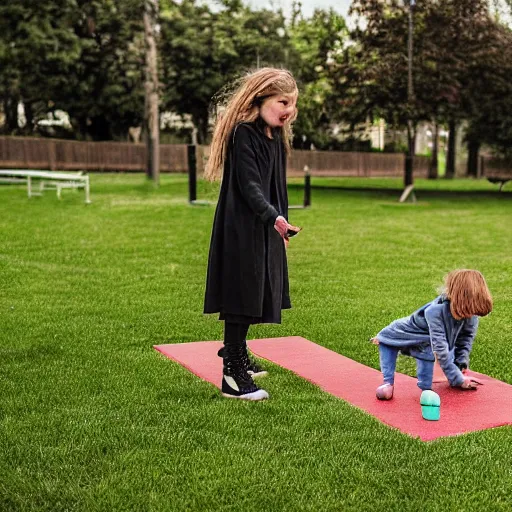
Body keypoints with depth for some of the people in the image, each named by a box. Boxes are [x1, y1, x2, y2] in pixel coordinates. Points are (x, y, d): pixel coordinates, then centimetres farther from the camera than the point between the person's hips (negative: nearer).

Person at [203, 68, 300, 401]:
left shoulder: (275, 136, 13)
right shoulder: (244, 133, -15)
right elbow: (249, 185, -24)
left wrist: (281, 223, 23)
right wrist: (274, 216, -36)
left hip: (265, 230, 9)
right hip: (242, 229, -9)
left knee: (254, 296, 17)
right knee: (242, 297, -7)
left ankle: (238, 355, 35)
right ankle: (232, 376, -2)